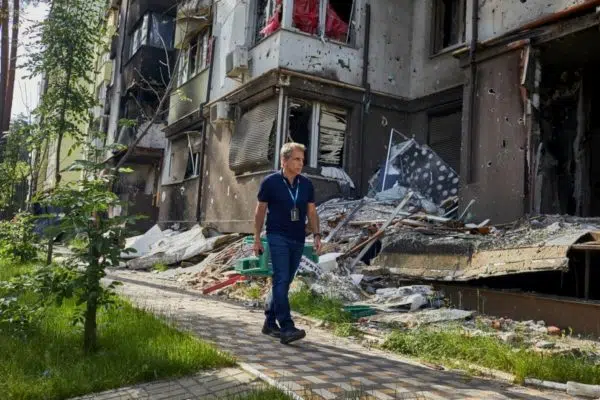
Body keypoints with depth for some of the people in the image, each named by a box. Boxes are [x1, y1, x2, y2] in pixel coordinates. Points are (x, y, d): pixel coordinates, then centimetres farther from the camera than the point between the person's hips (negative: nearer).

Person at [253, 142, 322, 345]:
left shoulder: (306, 184, 7)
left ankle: (270, 322, 24)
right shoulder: (270, 182, -4)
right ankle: (286, 328, -15)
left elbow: (311, 212, 12)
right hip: (277, 238, -5)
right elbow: (260, 211, 1)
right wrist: (257, 239, -1)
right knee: (281, 280, -13)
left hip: (298, 241, 5)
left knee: (284, 282, 11)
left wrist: (316, 235, 0)